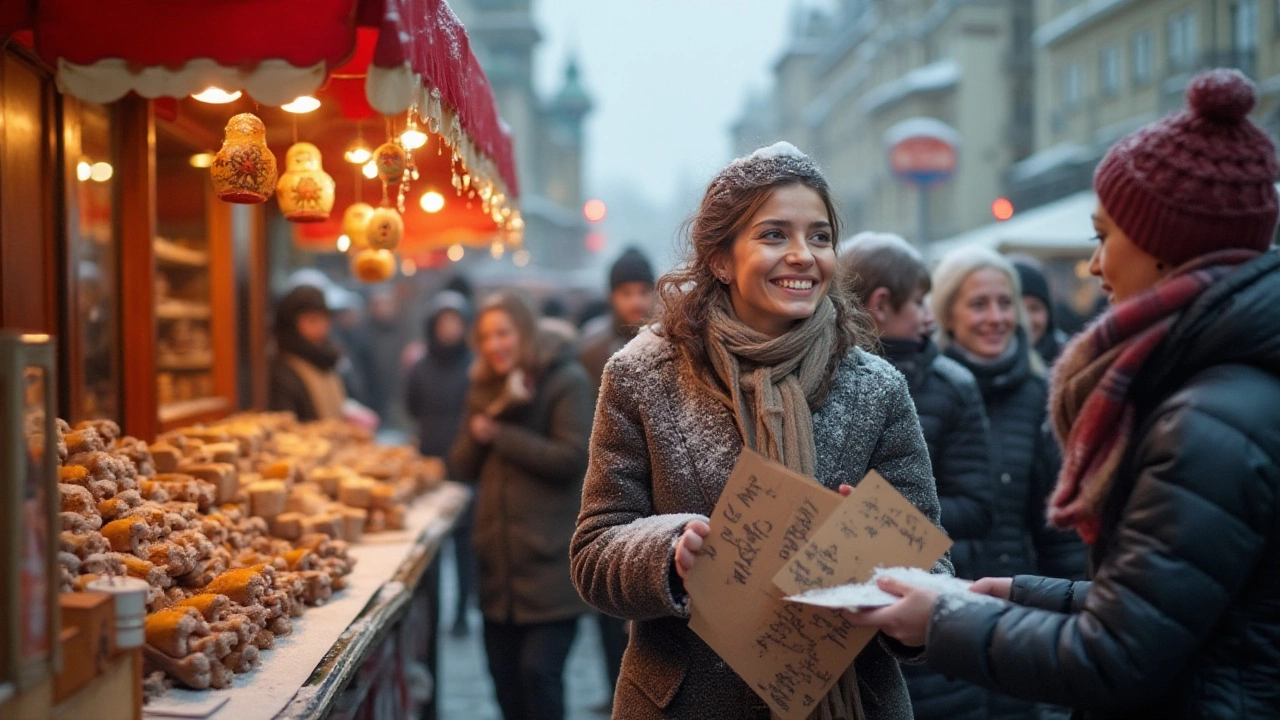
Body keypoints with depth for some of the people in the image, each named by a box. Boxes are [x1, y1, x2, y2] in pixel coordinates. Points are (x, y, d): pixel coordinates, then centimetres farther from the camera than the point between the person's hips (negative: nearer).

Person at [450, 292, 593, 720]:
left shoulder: (567, 381, -6)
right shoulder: (485, 388, 14)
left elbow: (572, 459, -17)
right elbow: (464, 467, 10)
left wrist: (500, 434, -12)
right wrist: (479, 430, -10)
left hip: (551, 563, -6)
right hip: (499, 560, 6)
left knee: (539, 670, -12)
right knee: (504, 676, 9)